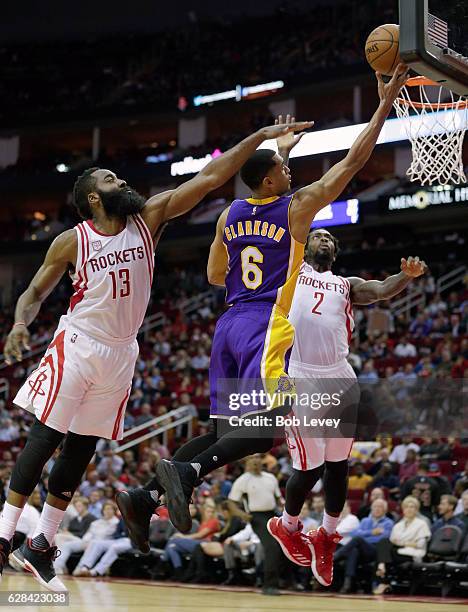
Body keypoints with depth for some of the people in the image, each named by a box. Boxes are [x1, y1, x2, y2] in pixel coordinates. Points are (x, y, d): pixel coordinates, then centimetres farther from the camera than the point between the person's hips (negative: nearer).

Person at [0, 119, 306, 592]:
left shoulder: (148, 218, 0)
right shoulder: (72, 241, -6)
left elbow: (208, 178, -5)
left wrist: (260, 136, -10)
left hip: (119, 354, 4)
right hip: (76, 347, -4)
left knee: (81, 450, 6)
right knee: (44, 440, -7)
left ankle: (41, 545, 13)